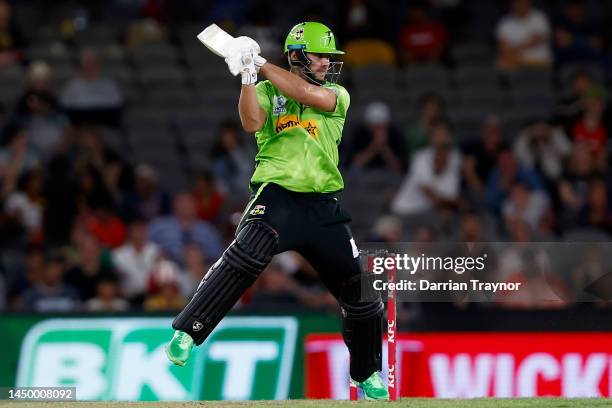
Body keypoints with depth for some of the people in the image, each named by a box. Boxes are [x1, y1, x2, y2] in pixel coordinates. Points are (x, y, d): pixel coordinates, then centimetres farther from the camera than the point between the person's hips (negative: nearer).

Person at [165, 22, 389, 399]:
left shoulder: (338, 95, 11)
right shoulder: (268, 91, 9)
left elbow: (307, 93, -9)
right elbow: (252, 122, -10)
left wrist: (262, 64, -7)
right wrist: (248, 75, -19)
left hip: (324, 207, 3)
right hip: (277, 195, -3)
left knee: (360, 290, 7)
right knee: (245, 257, -30)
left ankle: (367, 373, 28)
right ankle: (186, 333, -26)